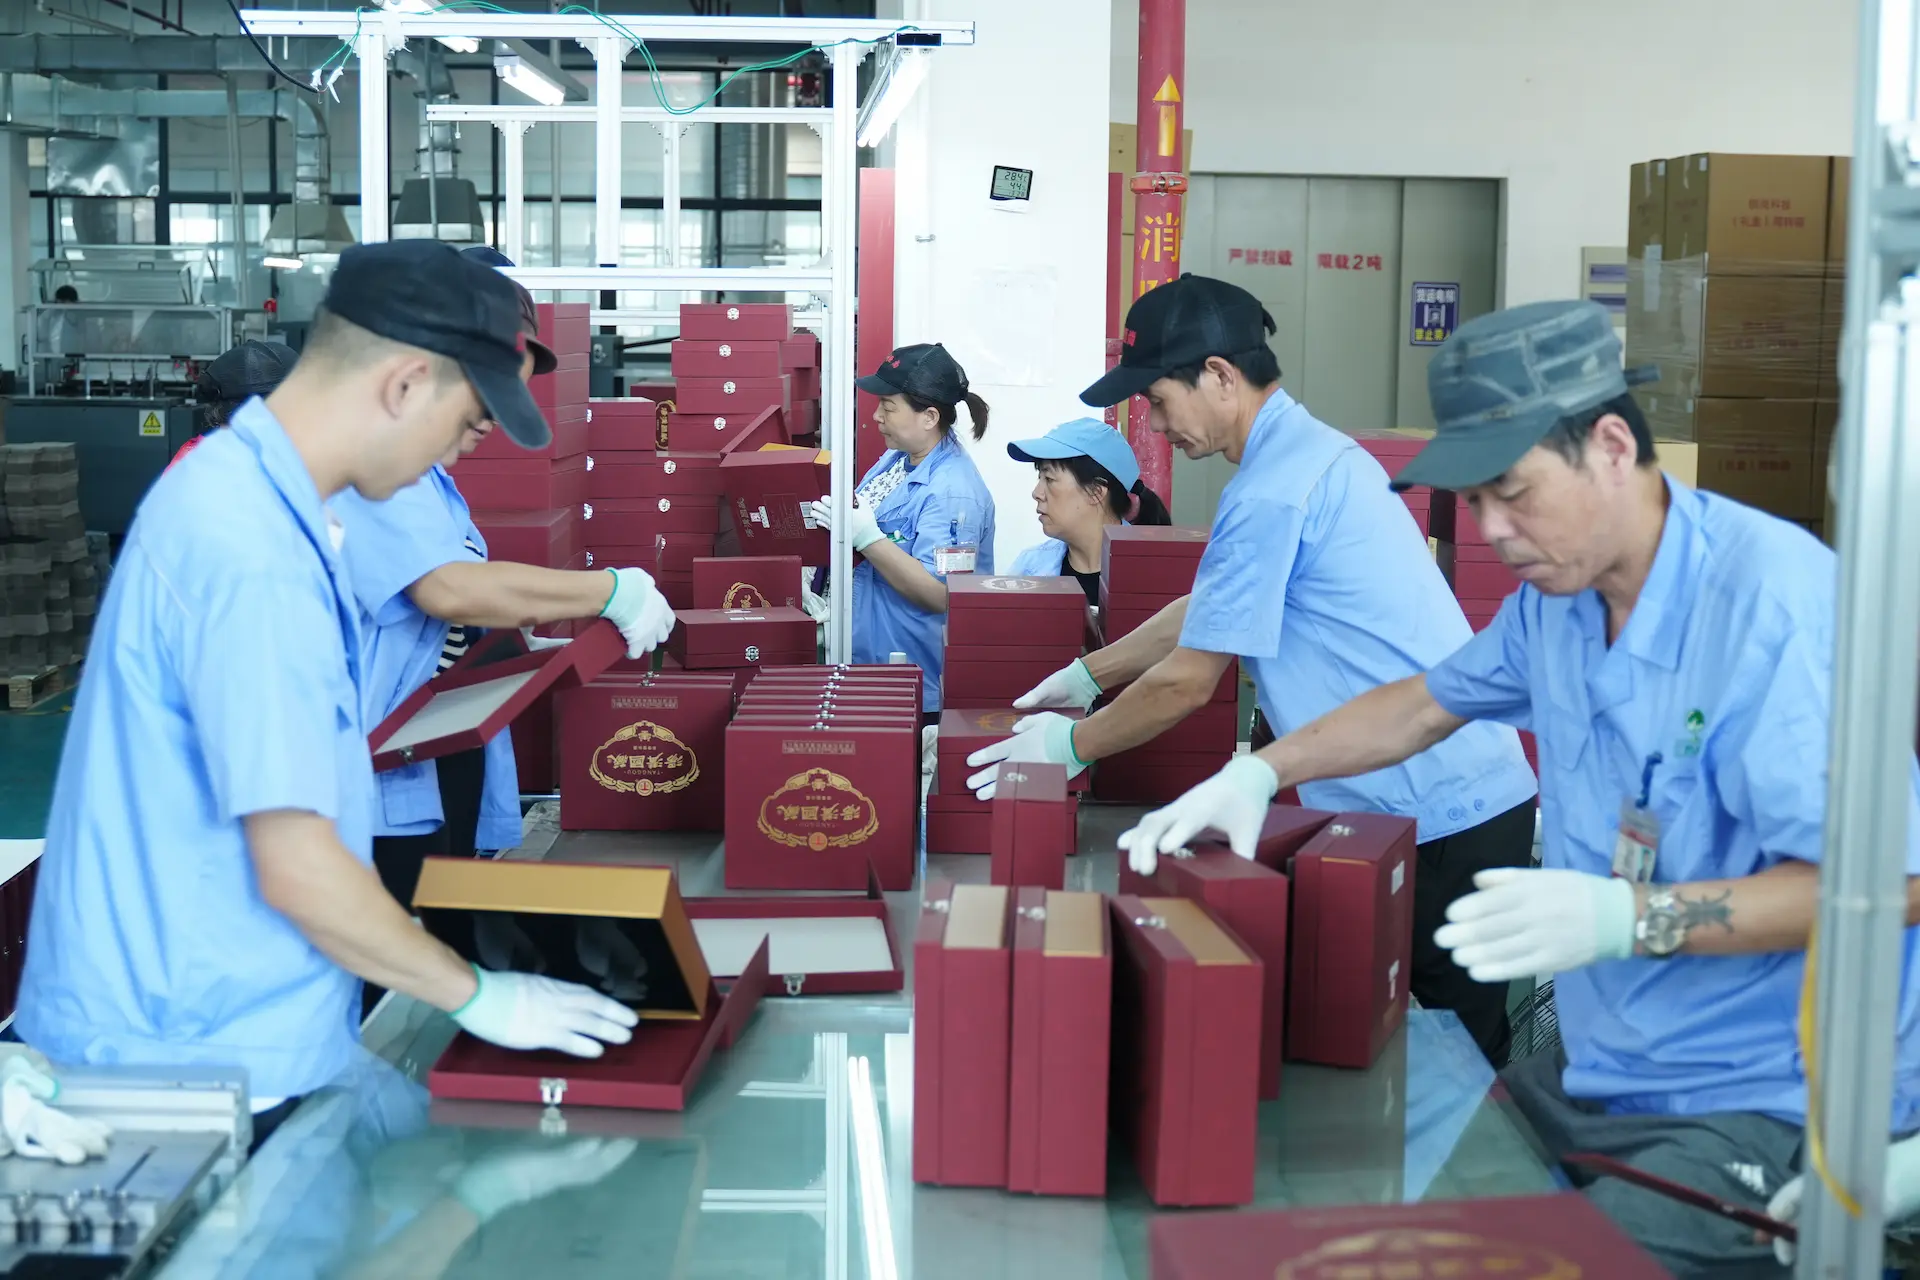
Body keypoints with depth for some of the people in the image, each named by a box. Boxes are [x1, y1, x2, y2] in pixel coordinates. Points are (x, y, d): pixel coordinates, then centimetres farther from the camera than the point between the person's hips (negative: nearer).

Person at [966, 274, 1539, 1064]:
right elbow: (1206, 612, 23)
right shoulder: (1307, 449, 13)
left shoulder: (1272, 491, -19)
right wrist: (1088, 675, 25)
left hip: (1436, 816, -10)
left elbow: (1188, 680, -14)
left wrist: (1070, 747, 0)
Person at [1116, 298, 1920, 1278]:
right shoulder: (1555, 590, 5)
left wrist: (1626, 919, -34)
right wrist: (1259, 773, 13)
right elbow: (1430, 702, 23)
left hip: (1766, 1111, -7)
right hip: (1596, 1075, 7)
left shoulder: (1778, 600, -21)